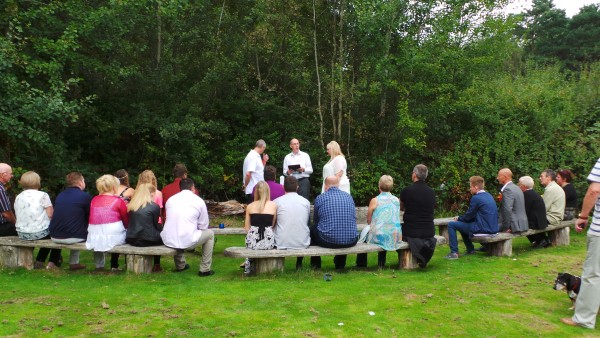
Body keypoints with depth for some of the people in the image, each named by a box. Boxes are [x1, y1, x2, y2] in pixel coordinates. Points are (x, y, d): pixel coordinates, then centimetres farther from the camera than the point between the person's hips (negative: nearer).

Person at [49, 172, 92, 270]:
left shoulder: (60, 195, 11)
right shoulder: (85, 196, -8)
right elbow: (90, 218, -1)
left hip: (54, 237, 7)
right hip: (72, 237, -7)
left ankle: (73, 263, 35)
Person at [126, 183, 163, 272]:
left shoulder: (131, 206, 5)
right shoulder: (154, 206, -10)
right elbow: (156, 225, -1)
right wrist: (161, 228, 21)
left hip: (131, 240, 6)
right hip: (148, 240, -6)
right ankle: (156, 265, 24)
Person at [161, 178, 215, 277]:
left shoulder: (170, 200, 13)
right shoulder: (199, 201, 2)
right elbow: (203, 226, 8)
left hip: (168, 241, 5)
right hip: (187, 242, -5)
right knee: (210, 233, 22)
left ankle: (180, 265, 45)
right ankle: (205, 269, 20)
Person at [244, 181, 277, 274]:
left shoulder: (250, 206, 6)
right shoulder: (273, 205, 1)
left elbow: (247, 228, 8)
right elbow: (273, 226, 4)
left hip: (252, 242, 2)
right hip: (268, 241, -2)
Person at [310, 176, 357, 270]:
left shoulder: (320, 198, -1)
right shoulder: (349, 197, 8)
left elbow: (316, 220, 13)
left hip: (328, 241, -3)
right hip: (350, 242, 3)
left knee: (312, 230, 27)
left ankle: (316, 264, 39)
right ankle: (340, 264, 47)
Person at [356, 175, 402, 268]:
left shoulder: (375, 200, -9)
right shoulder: (397, 200, 3)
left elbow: (368, 221, -1)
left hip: (379, 237, -4)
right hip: (396, 238, 4)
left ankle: (361, 264, 34)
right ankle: (381, 264, 45)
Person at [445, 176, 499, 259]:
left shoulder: (476, 198, -16)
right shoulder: (488, 195, 12)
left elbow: (468, 216, -9)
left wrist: (458, 218, 11)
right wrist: (460, 218, 17)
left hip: (483, 228, -9)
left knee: (451, 225, -4)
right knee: (462, 223, 29)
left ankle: (454, 253, -4)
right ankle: (470, 249, 31)